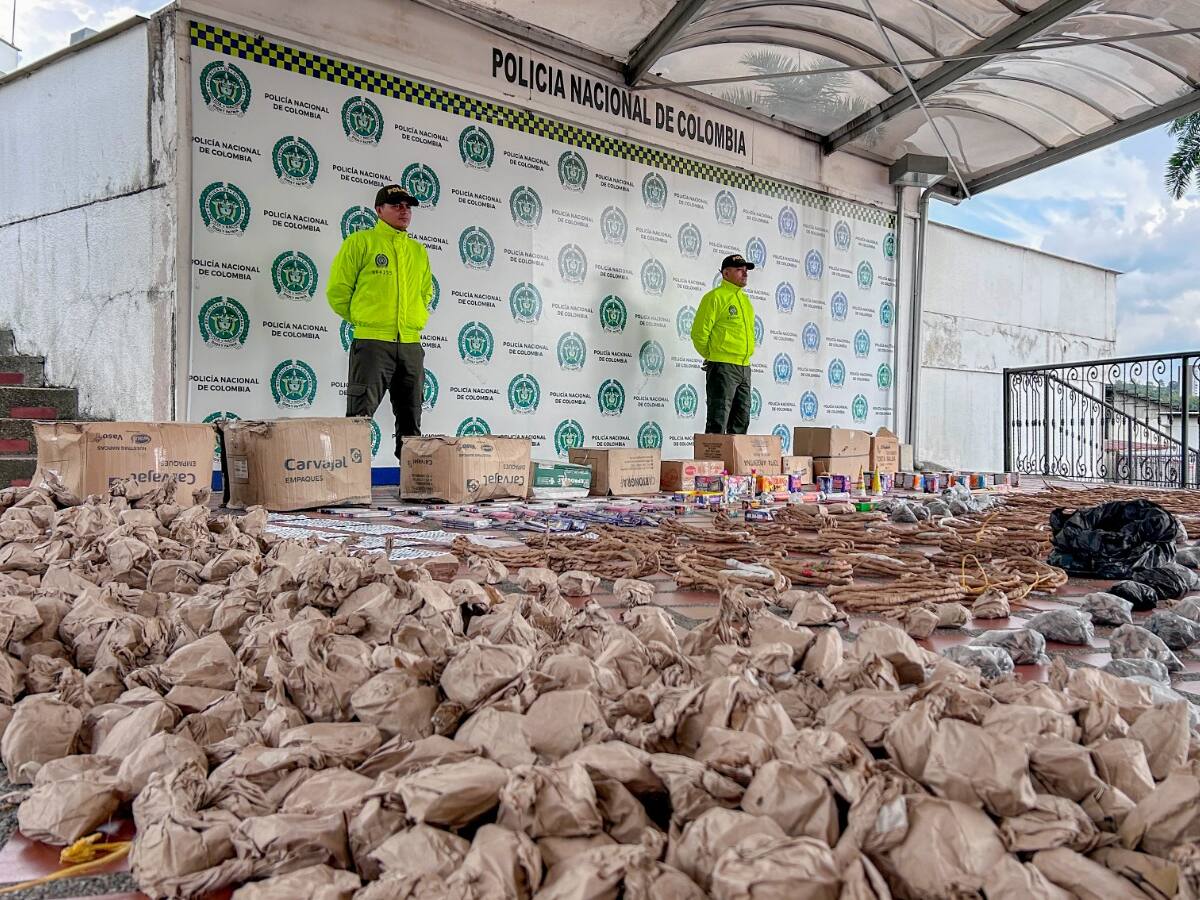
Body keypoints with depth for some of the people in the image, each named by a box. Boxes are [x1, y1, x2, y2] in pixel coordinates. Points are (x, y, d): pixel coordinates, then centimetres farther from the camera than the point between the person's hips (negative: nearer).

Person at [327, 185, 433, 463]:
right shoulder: (360, 242, 1)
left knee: (411, 420, 9)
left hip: (411, 344, 5)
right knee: (360, 416, -8)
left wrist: (415, 321, 15)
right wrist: (362, 320, 3)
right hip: (372, 343, -5)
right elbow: (337, 291, 0)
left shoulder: (419, 251, 16)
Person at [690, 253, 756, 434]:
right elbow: (699, 332, -10)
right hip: (722, 367, -8)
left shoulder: (744, 299, 18)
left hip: (744, 367, 8)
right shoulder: (716, 296, -7)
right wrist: (711, 356, 0)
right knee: (718, 421, -8)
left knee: (741, 421, 10)